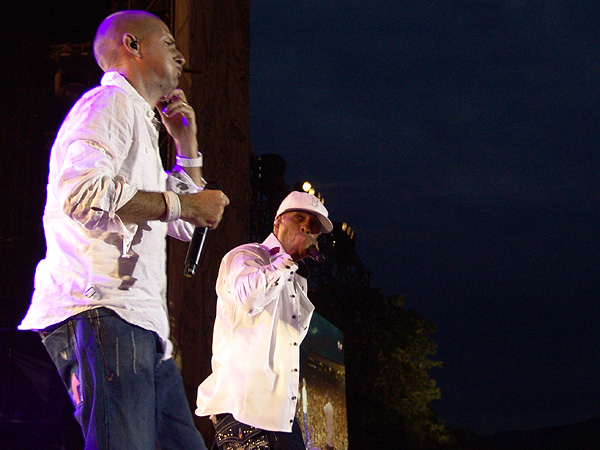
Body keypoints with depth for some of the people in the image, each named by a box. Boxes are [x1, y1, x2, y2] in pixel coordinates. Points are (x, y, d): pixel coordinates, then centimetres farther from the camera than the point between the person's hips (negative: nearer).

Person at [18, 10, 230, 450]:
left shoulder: (138, 120, 33)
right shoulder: (111, 102, 1)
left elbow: (186, 226, 39)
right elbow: (83, 191, -20)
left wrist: (186, 141, 31)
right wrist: (180, 203, -10)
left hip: (141, 326, 11)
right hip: (103, 314, -10)